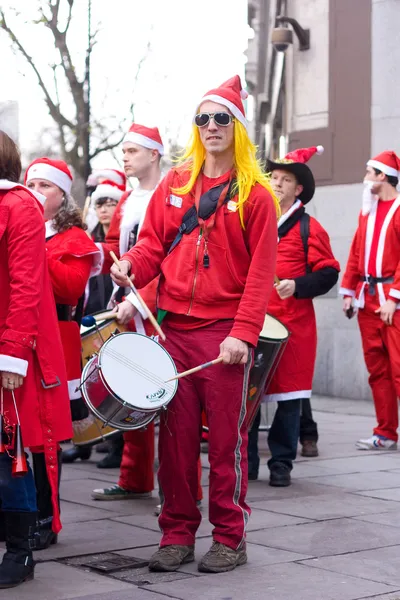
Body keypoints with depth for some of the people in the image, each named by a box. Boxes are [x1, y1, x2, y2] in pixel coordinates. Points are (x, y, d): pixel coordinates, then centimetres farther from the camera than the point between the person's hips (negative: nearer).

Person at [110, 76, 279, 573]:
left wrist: (243, 332, -14)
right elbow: (154, 242, 12)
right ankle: (177, 533, 16)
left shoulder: (254, 194, 0)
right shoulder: (174, 184, 13)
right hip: (174, 327, 4)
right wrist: (132, 265, -11)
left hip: (225, 333, -3)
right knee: (176, 435, 6)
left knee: (226, 437, 2)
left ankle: (230, 538, 12)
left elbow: (261, 271, -5)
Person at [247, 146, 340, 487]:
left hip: (292, 324, -3)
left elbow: (329, 273, -2)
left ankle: (282, 464, 10)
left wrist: (298, 286, -17)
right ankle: (245, 461, 13)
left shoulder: (309, 228, 1)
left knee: (288, 394, 1)